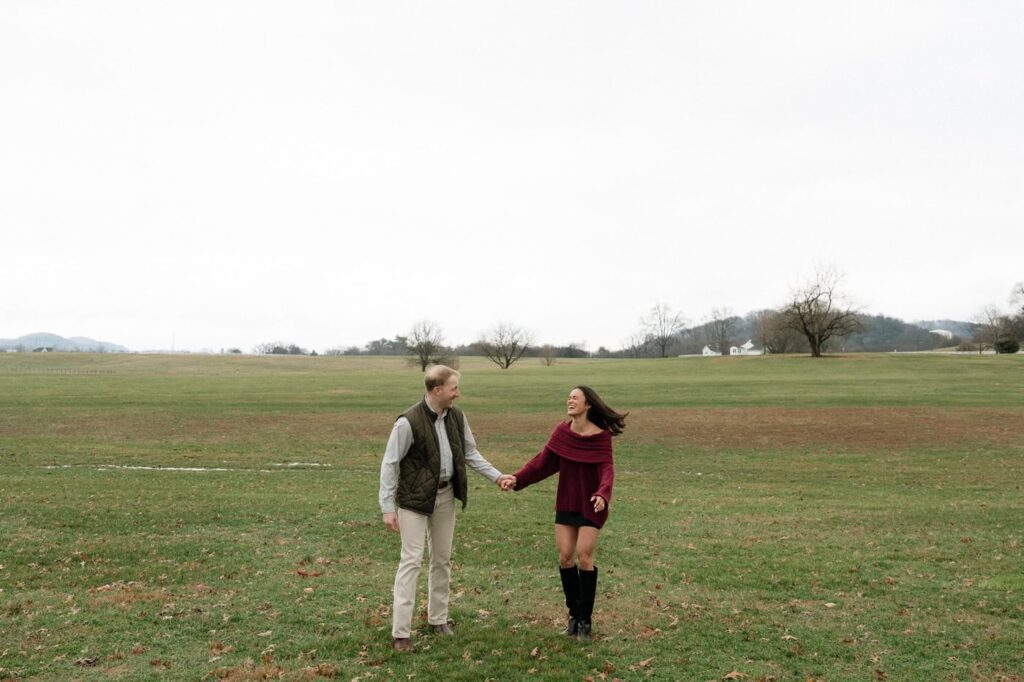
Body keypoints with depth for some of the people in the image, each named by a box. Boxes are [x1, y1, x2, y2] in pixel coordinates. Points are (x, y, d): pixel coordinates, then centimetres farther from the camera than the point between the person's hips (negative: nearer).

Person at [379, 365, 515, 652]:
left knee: (442, 559, 14)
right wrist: (388, 507, -16)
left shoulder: (457, 416, -1)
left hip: (445, 495, 6)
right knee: (411, 560, -5)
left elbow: (471, 453, 10)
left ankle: (438, 618, 30)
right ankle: (400, 633, 3)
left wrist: (497, 476, -1)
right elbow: (390, 464, -15)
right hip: (415, 498, -6)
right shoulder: (408, 421, -21)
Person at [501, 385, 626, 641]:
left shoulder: (601, 436, -13)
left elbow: (607, 469, -22)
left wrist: (603, 493, -41)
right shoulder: (562, 431, -2)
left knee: (584, 557, -6)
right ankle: (573, 613, 20)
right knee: (565, 557, 3)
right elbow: (543, 461, 0)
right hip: (566, 503, 4)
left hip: (591, 505, -4)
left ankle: (585, 619, 10)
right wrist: (517, 479, -11)